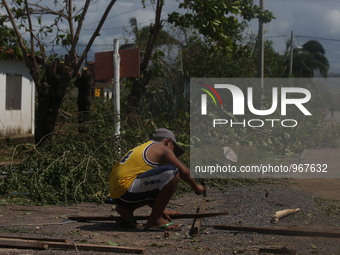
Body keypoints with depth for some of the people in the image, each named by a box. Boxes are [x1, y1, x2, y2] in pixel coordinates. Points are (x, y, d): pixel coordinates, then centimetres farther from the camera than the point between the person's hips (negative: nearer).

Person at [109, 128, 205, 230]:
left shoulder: (140, 149, 31)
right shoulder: (161, 147, 6)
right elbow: (184, 171, 0)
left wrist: (160, 210, 36)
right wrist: (196, 187, 18)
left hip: (116, 194, 10)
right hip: (126, 189, -10)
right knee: (173, 172, -14)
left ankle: (126, 209, 12)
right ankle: (155, 220, -11)